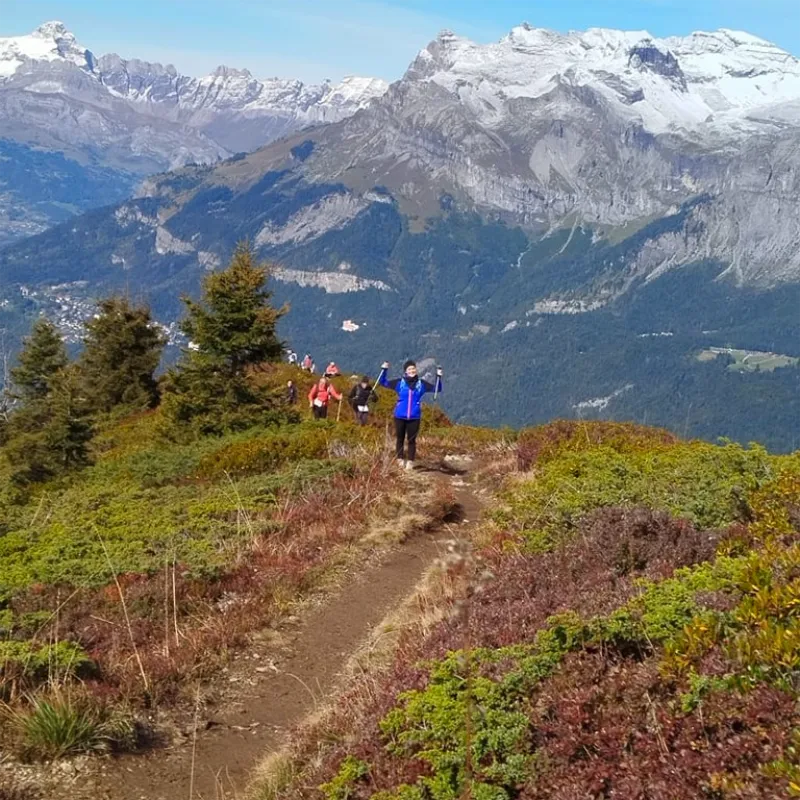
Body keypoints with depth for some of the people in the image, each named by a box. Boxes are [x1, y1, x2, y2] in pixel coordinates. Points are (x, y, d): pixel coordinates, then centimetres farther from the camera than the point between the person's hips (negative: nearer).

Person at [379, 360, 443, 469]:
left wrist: (438, 377, -6)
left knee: (411, 440, 4)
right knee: (400, 439, 8)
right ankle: (400, 460, 18)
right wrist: (384, 370, -8)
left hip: (414, 418, 0)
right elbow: (383, 382, 4)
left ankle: (410, 462, 9)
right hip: (400, 417, 0)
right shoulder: (399, 382, 0)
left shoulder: (421, 383, 3)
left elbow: (436, 389, 7)